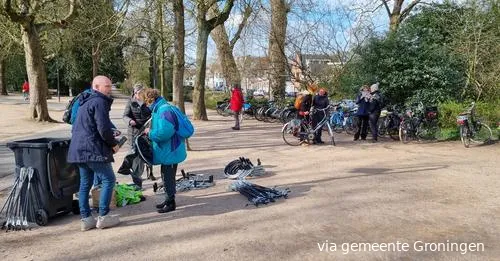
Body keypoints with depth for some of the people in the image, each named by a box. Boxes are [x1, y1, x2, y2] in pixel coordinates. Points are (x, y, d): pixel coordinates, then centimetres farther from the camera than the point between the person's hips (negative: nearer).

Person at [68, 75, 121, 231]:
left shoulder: (86, 102, 20)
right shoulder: (99, 102, -11)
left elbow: (76, 127, 25)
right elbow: (104, 128, -20)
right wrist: (114, 144, -4)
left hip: (79, 149, 10)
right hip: (93, 150, -10)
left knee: (85, 183, 12)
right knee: (108, 179, -1)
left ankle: (86, 219, 17)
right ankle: (103, 217, 1)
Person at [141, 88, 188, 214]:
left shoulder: (164, 110, -23)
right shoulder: (159, 109, 9)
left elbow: (165, 132, -32)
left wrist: (150, 132, -17)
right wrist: (151, 131, 8)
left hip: (170, 151, -10)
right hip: (166, 151, 10)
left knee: (168, 177, 2)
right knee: (166, 175, 21)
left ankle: (171, 203, 17)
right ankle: (168, 199, 36)